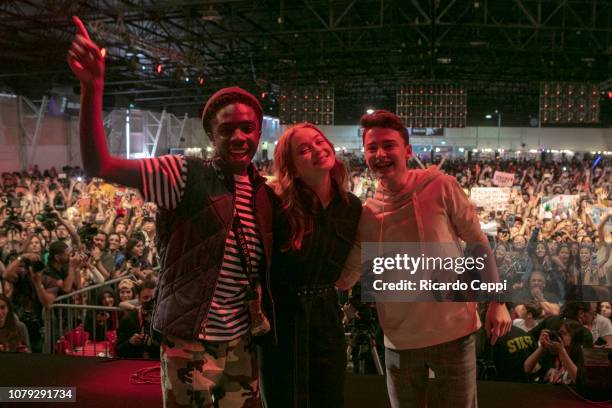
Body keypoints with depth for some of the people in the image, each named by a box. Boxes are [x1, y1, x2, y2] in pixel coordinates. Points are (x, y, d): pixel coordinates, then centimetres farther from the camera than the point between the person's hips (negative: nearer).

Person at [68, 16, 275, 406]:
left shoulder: (265, 193, 5)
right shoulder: (186, 175, -11)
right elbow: (100, 166, -21)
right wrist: (92, 88, -30)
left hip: (242, 341, 5)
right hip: (189, 340, -5)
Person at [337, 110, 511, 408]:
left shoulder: (440, 187, -10)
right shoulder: (365, 214, -2)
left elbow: (479, 244, -2)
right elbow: (343, 279, 4)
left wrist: (496, 302, -4)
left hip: (453, 331, -2)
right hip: (399, 340, 3)